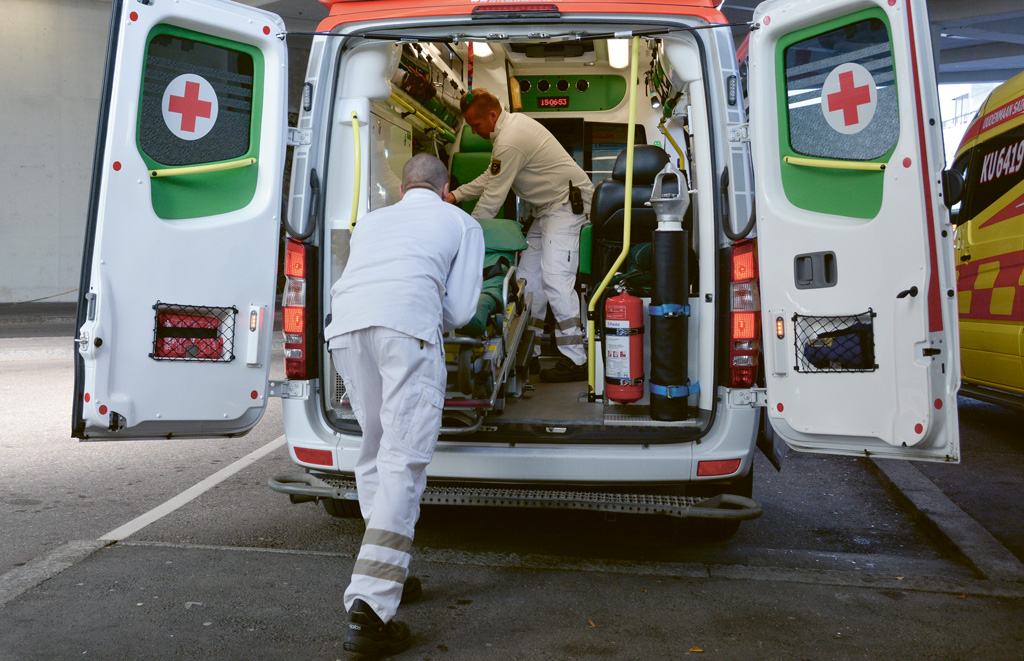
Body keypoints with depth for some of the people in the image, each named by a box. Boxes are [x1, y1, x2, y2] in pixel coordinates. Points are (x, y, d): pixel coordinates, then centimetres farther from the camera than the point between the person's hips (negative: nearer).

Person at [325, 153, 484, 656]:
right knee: (404, 462, -8)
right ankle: (369, 605, -18)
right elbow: (459, 310, 15)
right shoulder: (462, 224, 25)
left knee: (374, 454, 17)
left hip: (344, 326, 5)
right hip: (407, 326, -5)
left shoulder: (371, 221, 36)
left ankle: (388, 577, 23)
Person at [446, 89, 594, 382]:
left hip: (567, 203, -11)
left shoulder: (509, 143, -22)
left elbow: (492, 198, -17)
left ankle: (575, 361, -16)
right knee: (528, 275, 7)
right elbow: (491, 177, 21)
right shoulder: (513, 122, 11)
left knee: (555, 278, -17)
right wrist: (456, 195, 18)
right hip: (548, 208, 11)